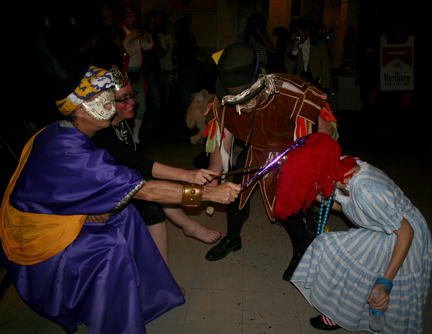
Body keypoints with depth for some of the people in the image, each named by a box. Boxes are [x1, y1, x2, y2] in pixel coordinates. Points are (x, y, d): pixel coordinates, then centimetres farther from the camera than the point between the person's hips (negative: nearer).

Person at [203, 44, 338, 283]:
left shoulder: (293, 96, -39)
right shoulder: (224, 103, -24)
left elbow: (326, 129, -25)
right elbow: (222, 142, -13)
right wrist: (211, 177, -23)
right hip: (254, 149, 4)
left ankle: (302, 253, 23)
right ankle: (232, 239, 37)